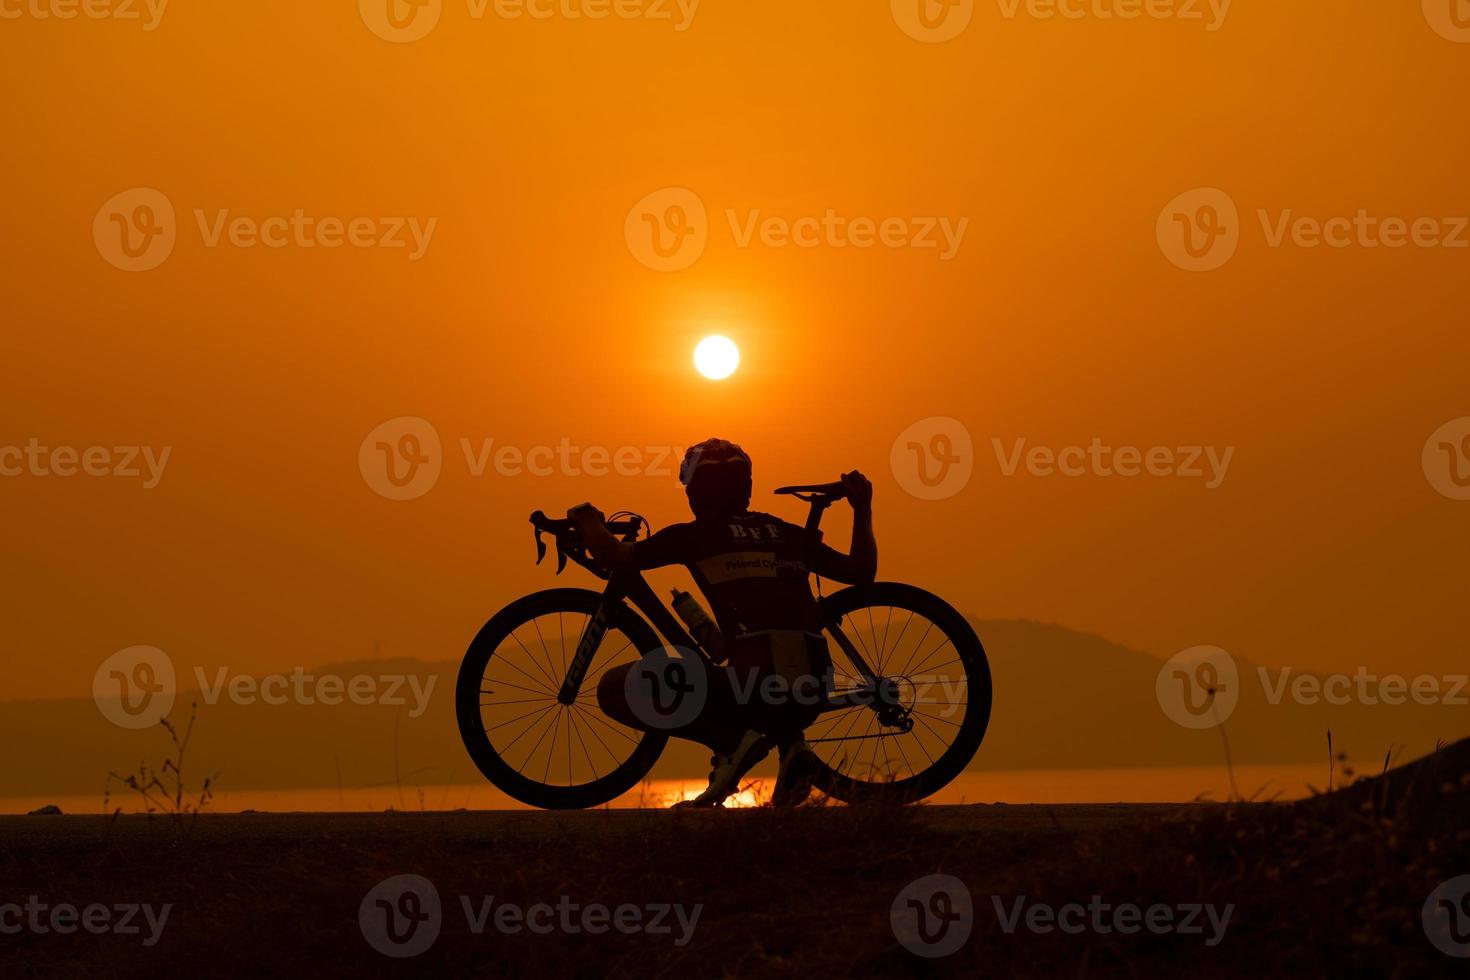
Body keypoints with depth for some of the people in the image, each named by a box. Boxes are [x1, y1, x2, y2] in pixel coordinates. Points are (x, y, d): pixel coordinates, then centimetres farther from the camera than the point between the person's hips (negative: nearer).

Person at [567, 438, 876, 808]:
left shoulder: (693, 536, 4)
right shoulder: (789, 534, 16)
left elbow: (616, 557, 4)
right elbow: (861, 571, 23)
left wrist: (588, 523, 25)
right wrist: (863, 509, 36)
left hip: (751, 690, -6)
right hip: (810, 698, 6)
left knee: (614, 689, 6)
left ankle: (733, 739, -6)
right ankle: (790, 743, 11)